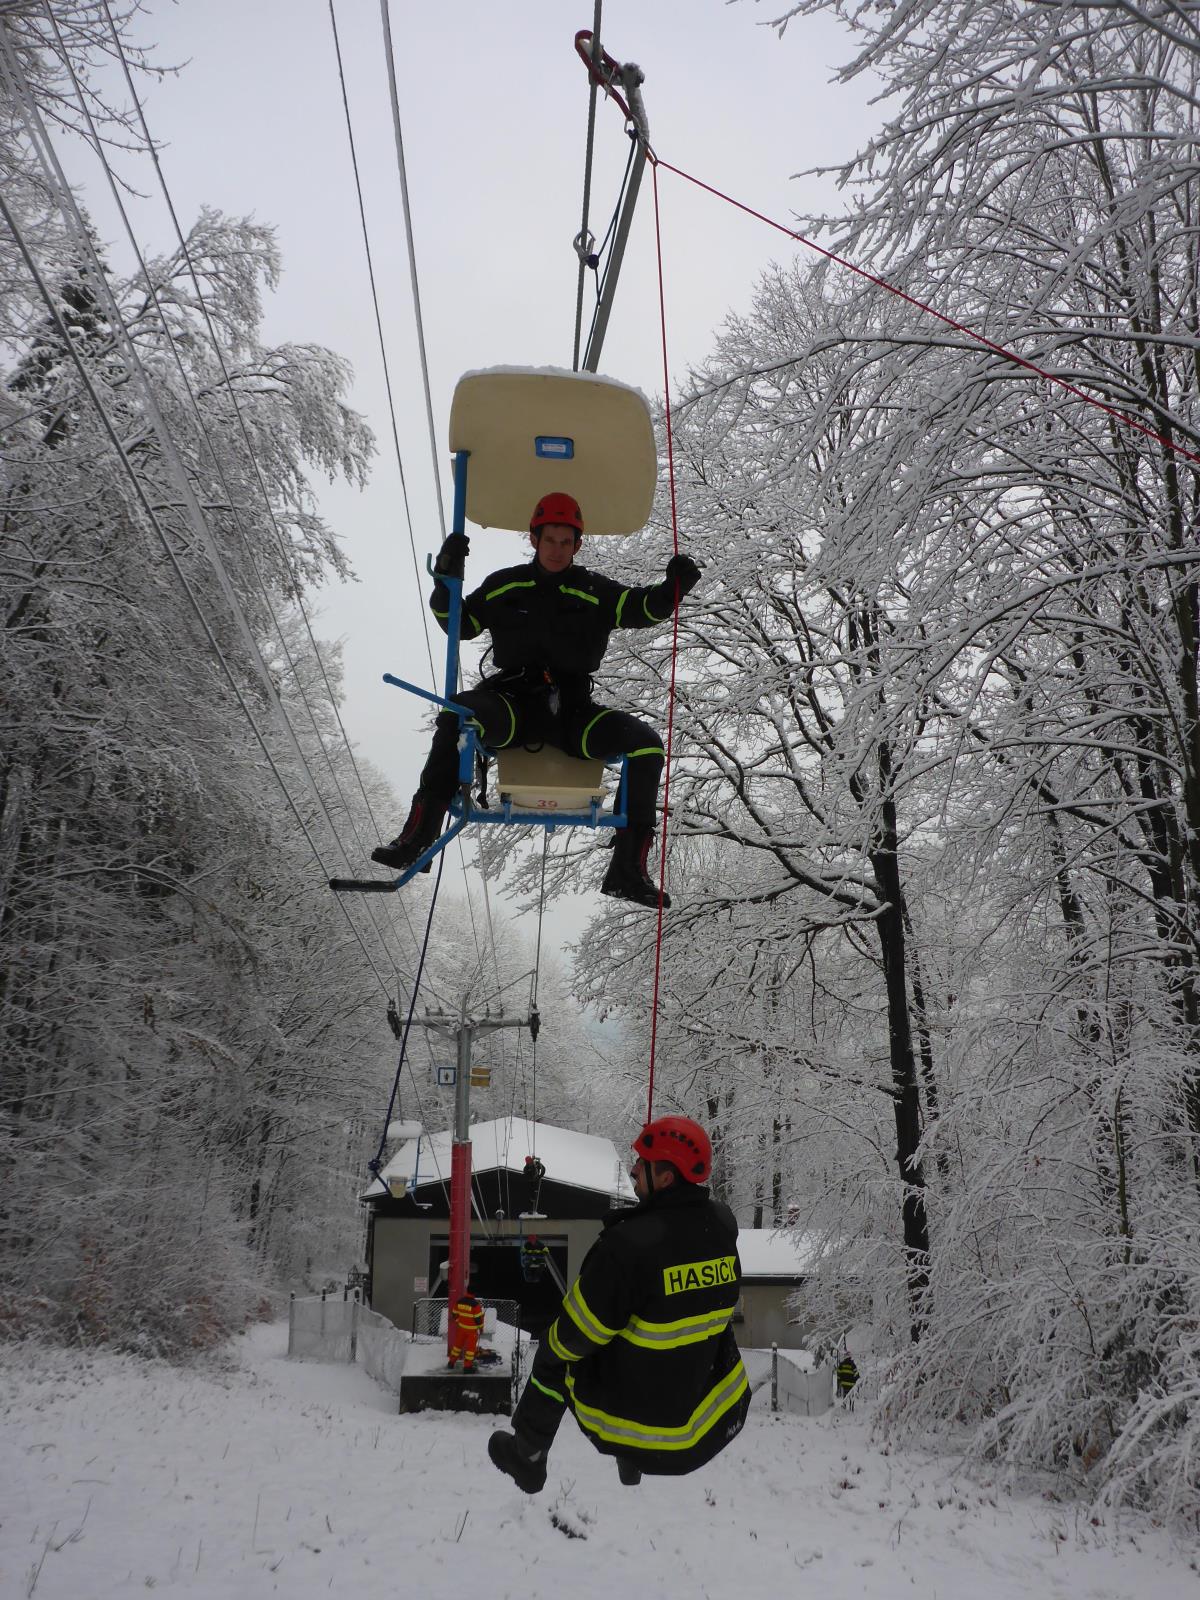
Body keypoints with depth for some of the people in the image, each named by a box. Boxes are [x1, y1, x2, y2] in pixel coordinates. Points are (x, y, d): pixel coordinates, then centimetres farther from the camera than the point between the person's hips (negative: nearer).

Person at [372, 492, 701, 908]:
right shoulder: (503, 586, 12)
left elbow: (643, 608, 0)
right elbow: (458, 624, 18)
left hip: (572, 713, 1)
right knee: (458, 716, -34)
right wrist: (446, 581, 1)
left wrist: (672, 588, -21)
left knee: (646, 744, -22)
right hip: (511, 705, -1)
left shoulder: (595, 593, 11)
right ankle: (417, 838, -33)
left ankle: (628, 870, -19)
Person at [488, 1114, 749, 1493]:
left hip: (633, 1428, -4)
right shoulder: (723, 1226, -8)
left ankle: (527, 1457, 40)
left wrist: (552, 1346, 6)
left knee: (555, 1352, 21)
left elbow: (576, 1335, -15)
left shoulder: (628, 1244, -26)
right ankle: (631, 1473, 45)